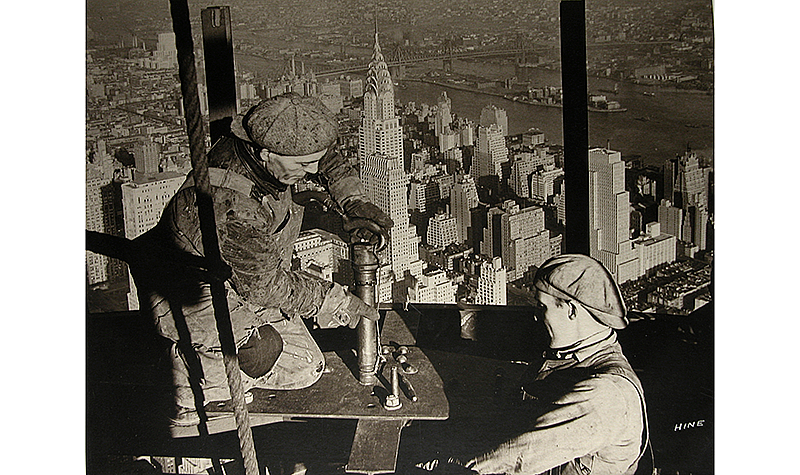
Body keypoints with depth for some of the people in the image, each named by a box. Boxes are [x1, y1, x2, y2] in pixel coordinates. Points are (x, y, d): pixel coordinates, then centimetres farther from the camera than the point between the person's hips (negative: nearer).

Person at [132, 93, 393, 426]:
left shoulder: (267, 140, -16)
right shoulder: (234, 209, -39)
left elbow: (328, 160, 7)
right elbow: (261, 284, -25)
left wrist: (354, 200, -8)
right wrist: (332, 301, -16)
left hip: (244, 278, 8)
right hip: (188, 293, -7)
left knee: (306, 369, 5)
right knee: (262, 349, -30)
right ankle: (192, 389, -3)